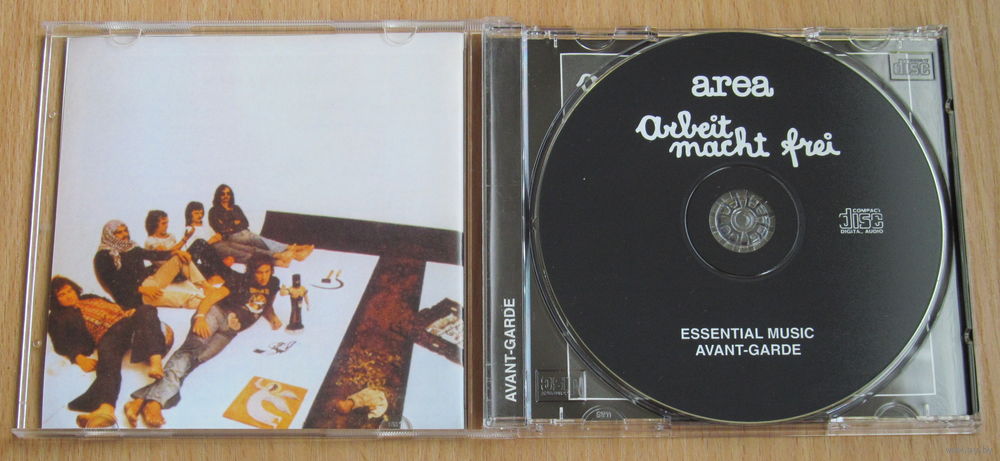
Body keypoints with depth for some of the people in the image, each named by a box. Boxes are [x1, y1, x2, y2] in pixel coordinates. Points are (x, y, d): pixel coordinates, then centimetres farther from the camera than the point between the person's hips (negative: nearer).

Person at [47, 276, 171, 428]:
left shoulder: (90, 298, 34)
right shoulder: (58, 318, 21)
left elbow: (117, 308, 31)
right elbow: (61, 345, 7)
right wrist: (79, 358, -15)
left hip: (127, 321, 4)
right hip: (107, 335, -4)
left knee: (145, 310, -30)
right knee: (108, 360, -37)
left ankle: (156, 362, -52)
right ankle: (106, 409, -66)